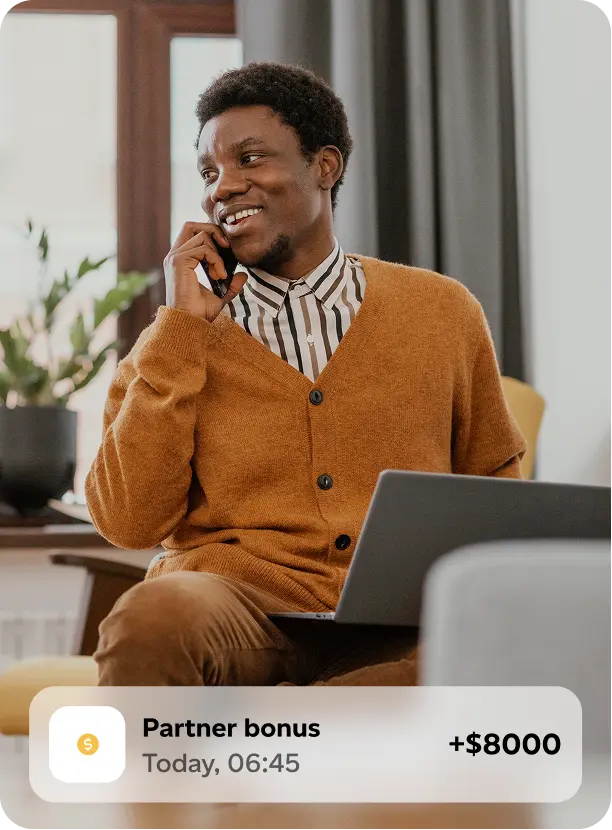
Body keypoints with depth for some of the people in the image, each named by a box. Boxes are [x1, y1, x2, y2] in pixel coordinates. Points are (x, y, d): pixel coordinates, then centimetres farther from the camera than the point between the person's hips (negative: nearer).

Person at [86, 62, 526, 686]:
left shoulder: (442, 313, 13)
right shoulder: (182, 335, 11)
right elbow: (128, 523, -3)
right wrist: (183, 328, -4)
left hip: (398, 621, 2)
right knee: (151, 617, -37)